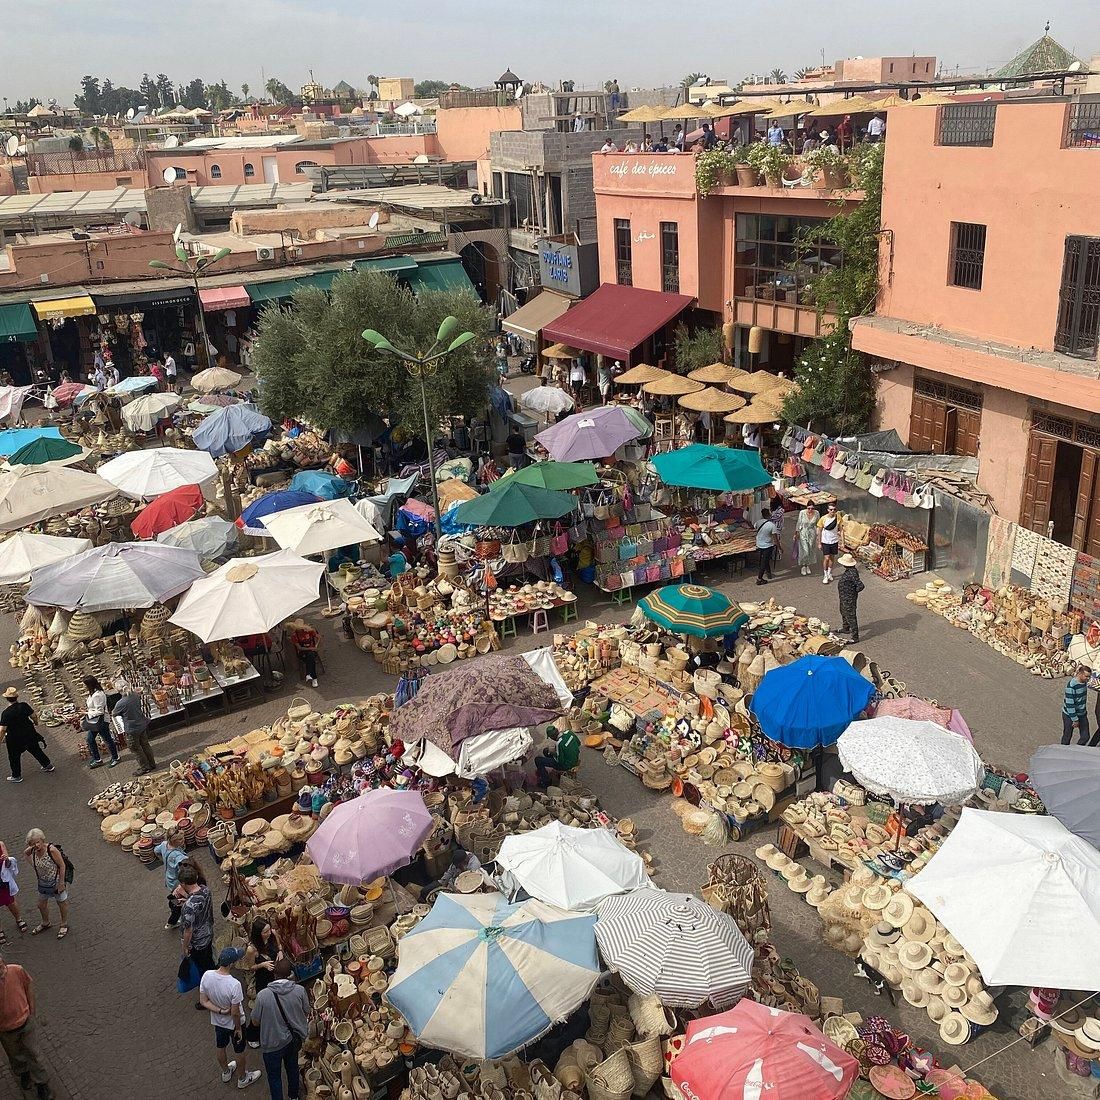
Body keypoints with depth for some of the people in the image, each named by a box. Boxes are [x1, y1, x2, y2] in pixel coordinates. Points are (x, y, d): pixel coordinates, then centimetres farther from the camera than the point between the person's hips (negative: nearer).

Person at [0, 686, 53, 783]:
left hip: (14, 739, -4)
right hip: (29, 734, 4)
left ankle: (16, 776, 31)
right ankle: (47, 765, 38)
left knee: (14, 757, 17)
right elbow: (34, 716, -1)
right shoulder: (23, 706, -15)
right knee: (35, 749, 24)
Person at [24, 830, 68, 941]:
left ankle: (64, 925, 36)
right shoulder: (32, 851, -13)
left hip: (56, 882, -6)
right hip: (43, 883, 6)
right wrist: (33, 864, -1)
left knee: (62, 903, 15)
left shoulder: (52, 850, -31)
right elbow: (25, 853, 14)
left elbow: (62, 866, -24)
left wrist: (61, 883, -21)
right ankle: (45, 923, 49)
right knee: (41, 905, 22)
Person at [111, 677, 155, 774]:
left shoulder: (121, 703, -27)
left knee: (136, 749, 13)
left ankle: (144, 768, 24)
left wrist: (112, 713, 14)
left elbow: (113, 714, -8)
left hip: (132, 729, -7)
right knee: (145, 745, 22)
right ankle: (151, 764, 34)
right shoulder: (136, 695, -9)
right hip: (142, 725, 7)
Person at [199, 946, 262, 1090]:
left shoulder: (207, 976, -24)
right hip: (233, 1023, -5)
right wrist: (238, 1028, -11)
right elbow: (235, 1012, -27)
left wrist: (220, 1011, -14)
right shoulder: (234, 984, -39)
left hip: (217, 1021, 5)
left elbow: (203, 1001, -13)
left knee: (221, 1047, 30)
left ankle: (226, 1072, 55)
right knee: (240, 1051, 22)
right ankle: (243, 1078, 44)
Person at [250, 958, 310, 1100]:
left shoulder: (263, 995, -25)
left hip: (273, 1043, -4)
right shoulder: (299, 990, -19)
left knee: (274, 1077, 18)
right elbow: (306, 1013, -2)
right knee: (292, 1067, 28)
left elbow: (255, 1022, -10)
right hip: (294, 1039, 4)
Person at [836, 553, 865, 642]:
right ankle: (845, 629, 51)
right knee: (843, 612, 29)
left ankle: (855, 637, 5)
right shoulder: (849, 570, 0)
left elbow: (861, 586, -30)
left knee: (851, 616, -3)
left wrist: (854, 591, -16)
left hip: (849, 599, -11)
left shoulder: (852, 573, -30)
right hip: (844, 598, 11)